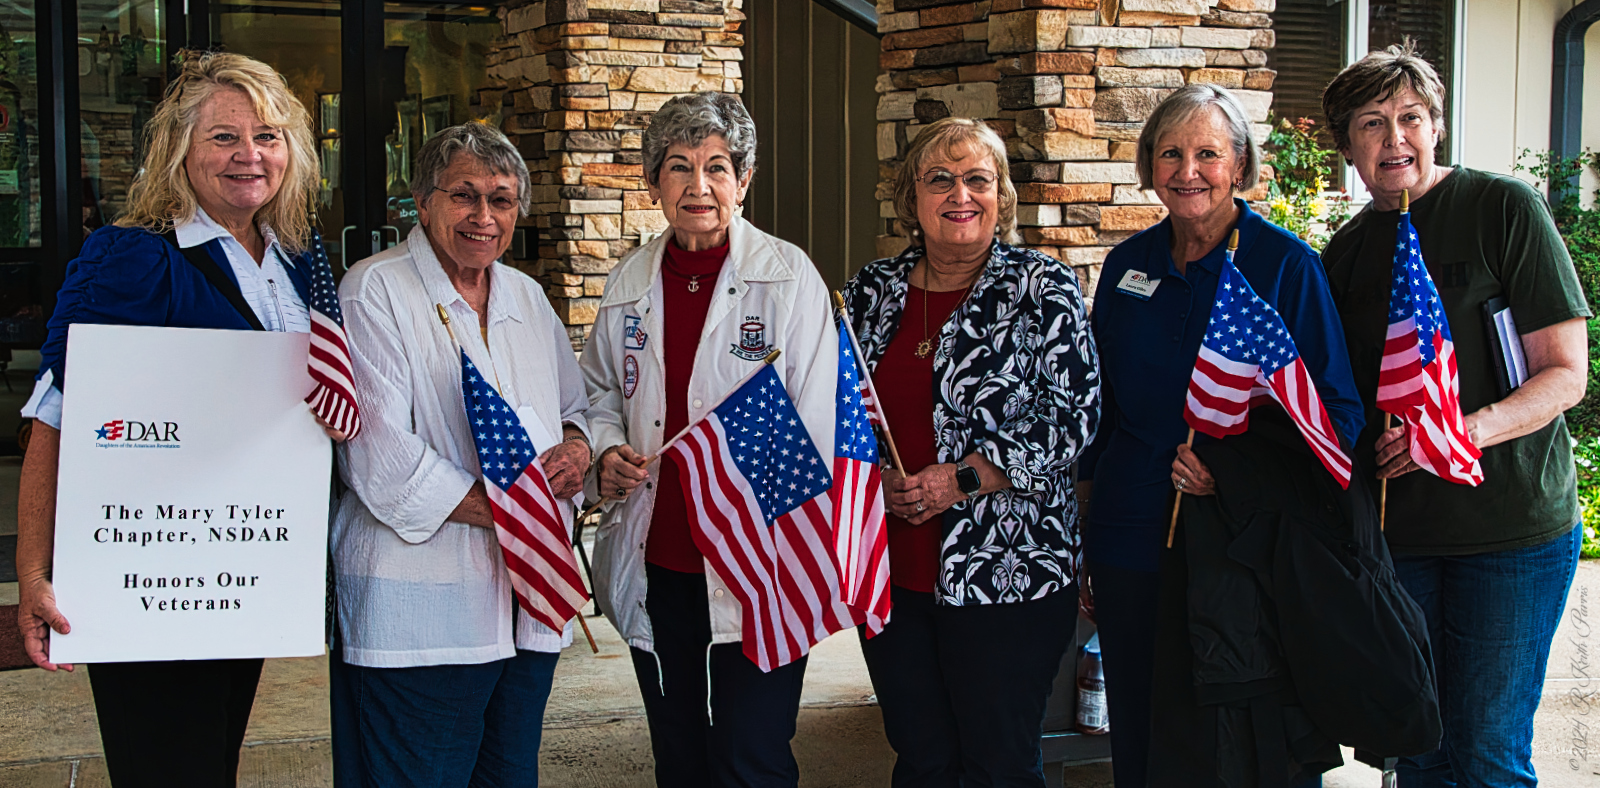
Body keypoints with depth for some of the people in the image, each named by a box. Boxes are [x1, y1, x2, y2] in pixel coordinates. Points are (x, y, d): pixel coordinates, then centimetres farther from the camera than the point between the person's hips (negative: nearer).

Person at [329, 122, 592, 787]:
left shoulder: (527, 297, 15)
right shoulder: (374, 293, -7)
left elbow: (577, 403, 23)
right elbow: (381, 457, -16)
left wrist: (576, 447, -2)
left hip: (530, 605, 7)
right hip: (419, 607, -7)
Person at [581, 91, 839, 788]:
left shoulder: (787, 275, -5)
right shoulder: (629, 285, 8)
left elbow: (818, 421, -7)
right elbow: (600, 391, 23)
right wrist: (606, 451, 1)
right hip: (658, 566, 5)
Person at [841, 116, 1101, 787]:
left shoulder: (1042, 289, -4)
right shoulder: (874, 290, 9)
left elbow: (1073, 414, -10)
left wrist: (966, 478, -17)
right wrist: (871, 476, -5)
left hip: (1005, 572, -4)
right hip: (891, 572, 4)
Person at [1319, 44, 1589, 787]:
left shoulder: (1504, 209, -6)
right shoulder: (1347, 250, 9)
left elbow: (1566, 371, -9)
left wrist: (1463, 432, -25)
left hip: (1512, 524, -4)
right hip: (1394, 526, 5)